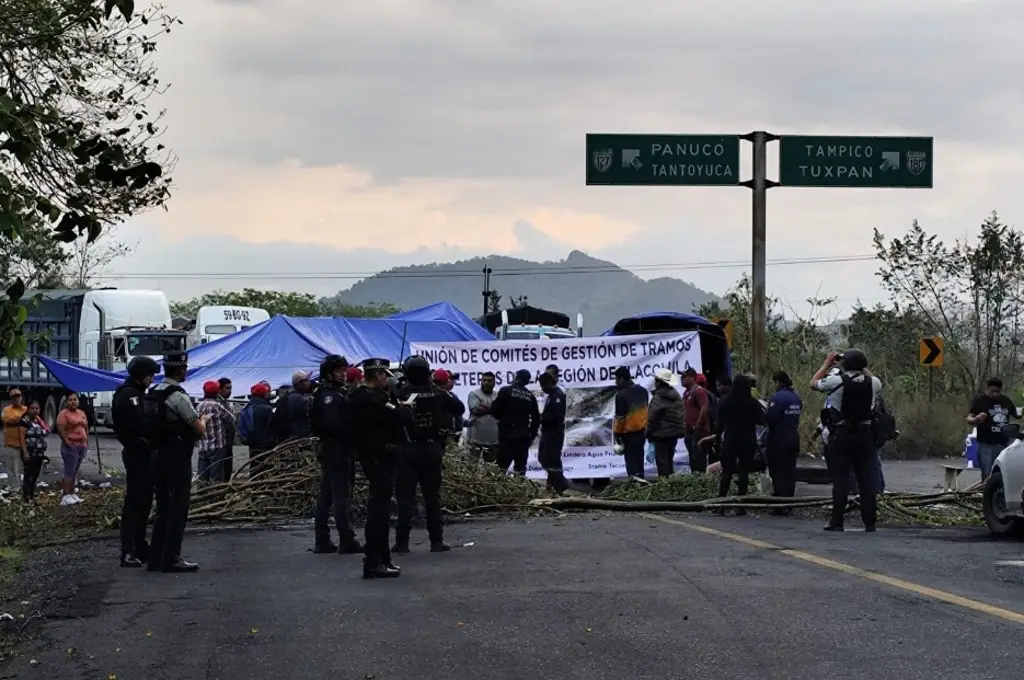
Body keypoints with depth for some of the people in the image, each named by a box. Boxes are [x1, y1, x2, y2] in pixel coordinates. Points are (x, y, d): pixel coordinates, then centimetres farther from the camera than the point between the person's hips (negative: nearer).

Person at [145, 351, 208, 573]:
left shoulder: (152, 392, 10)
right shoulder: (178, 396, -16)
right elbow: (199, 429, -14)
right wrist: (203, 420, 8)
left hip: (158, 454, 8)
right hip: (177, 457, -8)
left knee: (163, 507, 14)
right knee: (178, 508, -1)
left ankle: (155, 558, 17)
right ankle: (171, 559, 0)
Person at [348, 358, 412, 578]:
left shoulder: (356, 397, 10)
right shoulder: (374, 398, -21)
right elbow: (401, 418, -23)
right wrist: (405, 407, -2)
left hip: (368, 454, 10)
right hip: (381, 456, -10)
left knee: (379, 505, 18)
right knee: (379, 505, -8)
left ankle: (381, 558, 27)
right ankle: (374, 562, -9)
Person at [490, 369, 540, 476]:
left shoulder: (506, 391, -6)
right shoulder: (530, 396, 7)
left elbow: (494, 411, -8)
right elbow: (536, 418, 8)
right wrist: (532, 435, 18)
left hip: (507, 435, -4)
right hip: (523, 436, 4)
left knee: (502, 466, -5)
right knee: (520, 467, 6)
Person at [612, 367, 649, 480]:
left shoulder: (621, 395, -20)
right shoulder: (642, 391, 4)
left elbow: (620, 418, -18)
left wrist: (617, 434, -9)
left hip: (629, 433, -7)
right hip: (642, 429, 7)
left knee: (631, 459, 0)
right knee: (639, 457, 16)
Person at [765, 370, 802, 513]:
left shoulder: (778, 397, -18)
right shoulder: (796, 397, 9)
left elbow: (769, 418, -23)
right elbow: (798, 415, 12)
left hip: (779, 439, -8)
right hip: (793, 437, 8)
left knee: (777, 472, -4)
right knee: (790, 471, 13)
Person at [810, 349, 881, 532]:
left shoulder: (836, 381, -12)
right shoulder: (872, 383, -2)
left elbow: (814, 383, 7)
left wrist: (827, 363, 17)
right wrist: (862, 368, 26)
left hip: (841, 434, -3)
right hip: (864, 434, 3)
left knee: (840, 478, -1)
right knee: (866, 477, 6)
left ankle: (837, 522, -2)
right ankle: (869, 521, 7)